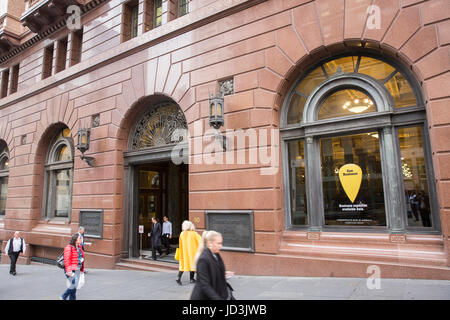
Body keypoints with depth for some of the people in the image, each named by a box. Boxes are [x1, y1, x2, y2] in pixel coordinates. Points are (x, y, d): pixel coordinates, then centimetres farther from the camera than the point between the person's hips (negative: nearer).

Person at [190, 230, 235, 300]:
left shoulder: (216, 256, 2)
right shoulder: (203, 259, -23)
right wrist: (217, 298, -28)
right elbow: (205, 285, -24)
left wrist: (223, 275, 1)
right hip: (204, 297, -8)